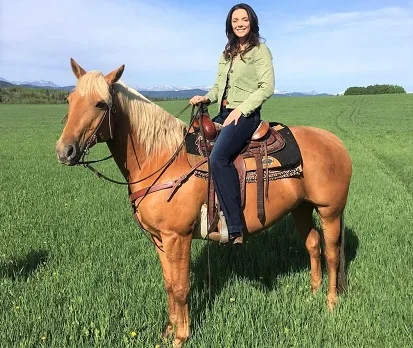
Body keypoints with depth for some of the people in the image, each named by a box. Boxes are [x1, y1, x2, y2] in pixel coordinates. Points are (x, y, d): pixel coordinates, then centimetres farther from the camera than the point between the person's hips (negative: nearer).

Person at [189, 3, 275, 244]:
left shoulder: (260, 50, -1)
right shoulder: (227, 53, 20)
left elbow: (267, 87, -11)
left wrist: (241, 109, -19)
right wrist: (206, 98, 1)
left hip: (245, 115, -8)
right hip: (223, 113, 9)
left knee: (218, 157, -31)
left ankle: (235, 227, -28)